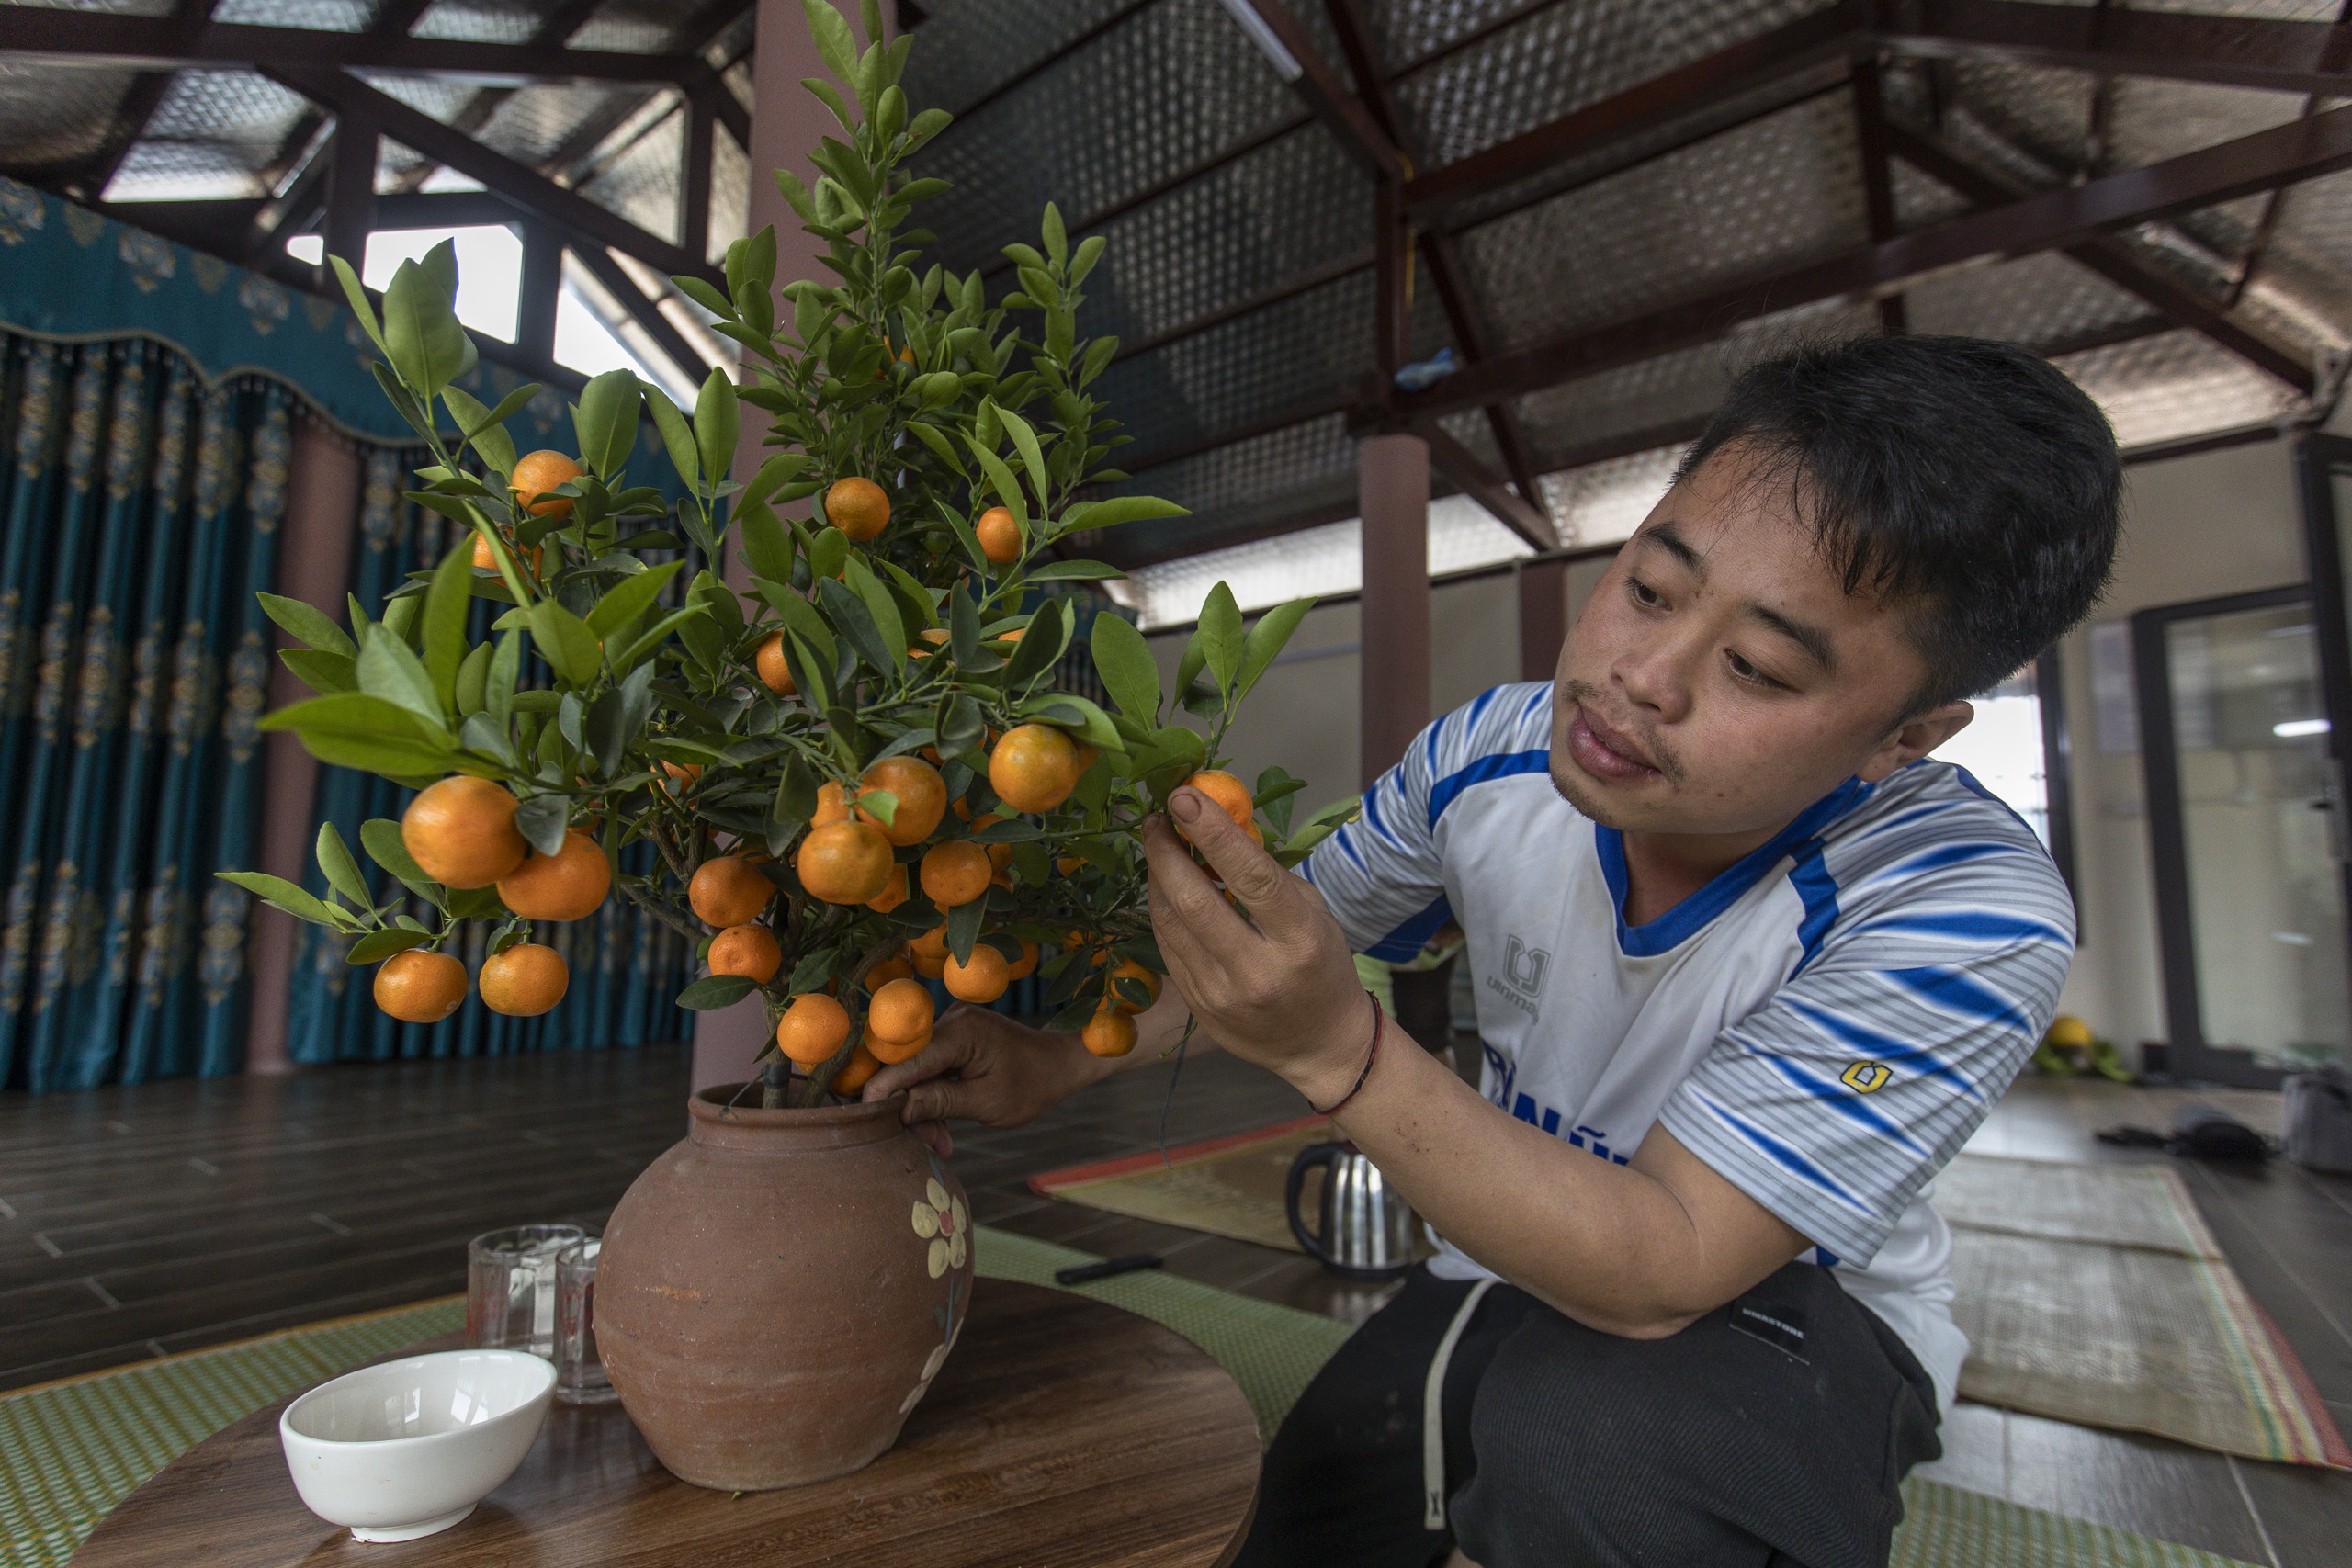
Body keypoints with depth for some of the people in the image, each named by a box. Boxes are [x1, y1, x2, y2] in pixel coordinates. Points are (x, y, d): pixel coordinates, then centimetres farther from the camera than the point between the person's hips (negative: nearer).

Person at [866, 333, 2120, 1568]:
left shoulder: (1967, 915, -29)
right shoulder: (1488, 758, -17)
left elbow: (1663, 1271, -33)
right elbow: (1269, 945, -2)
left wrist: (1335, 1052, -46)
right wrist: (1056, 1061, -15)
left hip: (1790, 1308, -3)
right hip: (1526, 1251, 4)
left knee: (1587, 1427, -36)